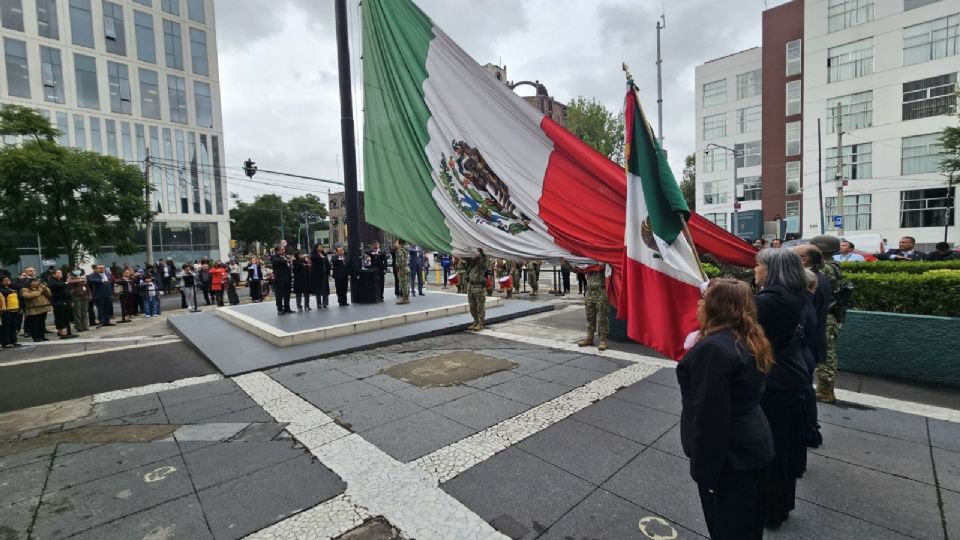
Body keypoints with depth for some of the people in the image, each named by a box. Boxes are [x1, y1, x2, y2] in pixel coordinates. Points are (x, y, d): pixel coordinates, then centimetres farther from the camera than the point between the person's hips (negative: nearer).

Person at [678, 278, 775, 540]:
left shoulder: (713, 348, -28)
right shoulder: (750, 340, 3)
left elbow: (709, 415, -26)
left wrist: (702, 466, -18)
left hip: (728, 452, -9)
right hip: (750, 443, 9)